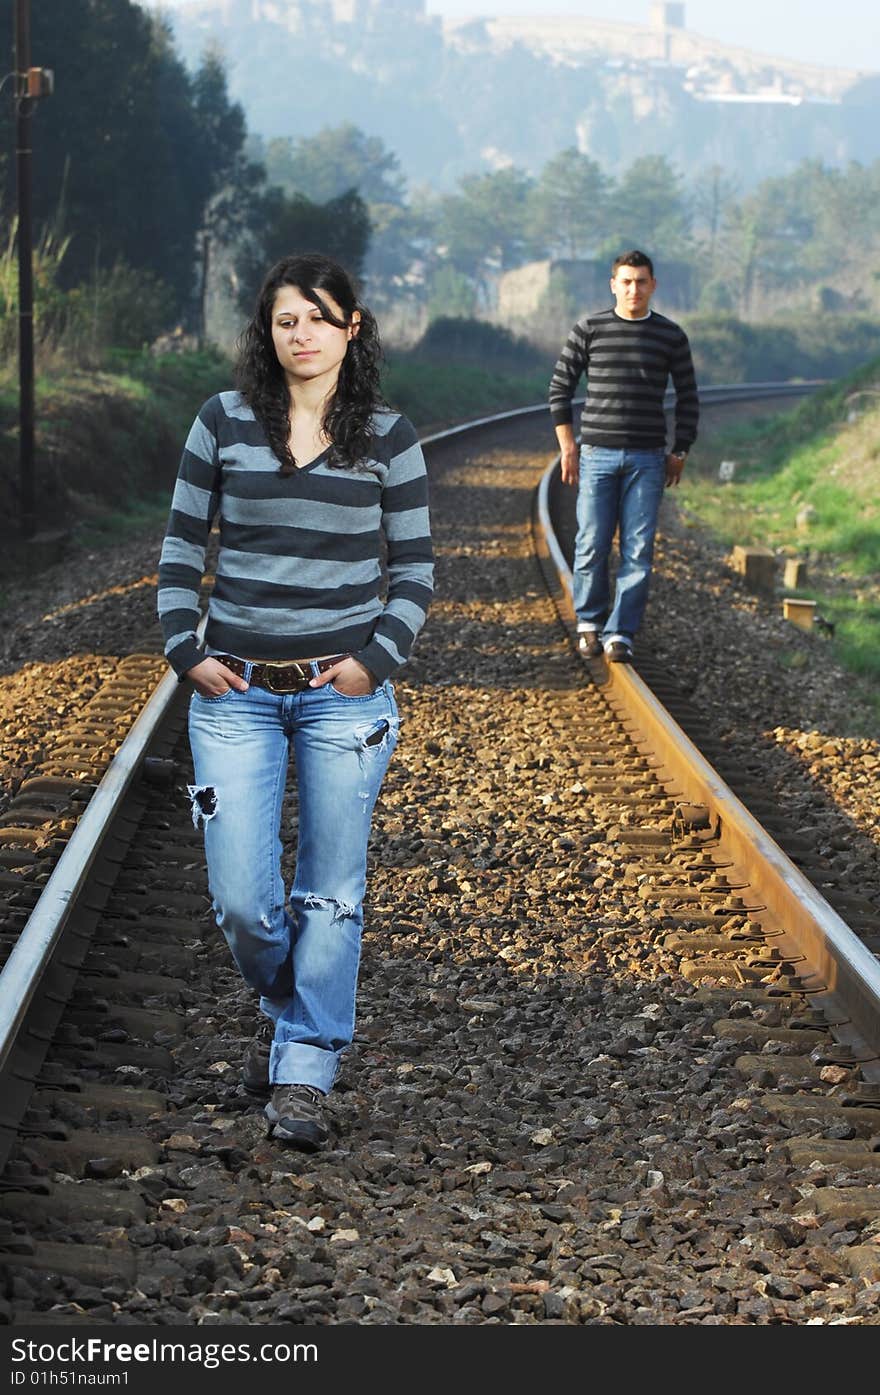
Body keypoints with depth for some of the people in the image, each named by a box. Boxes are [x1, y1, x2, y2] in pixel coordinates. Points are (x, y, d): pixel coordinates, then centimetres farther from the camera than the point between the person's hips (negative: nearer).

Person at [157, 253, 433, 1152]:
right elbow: (181, 545, 8)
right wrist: (184, 649, -3)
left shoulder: (388, 437, 1)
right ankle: (283, 1005, 30)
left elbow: (414, 569, 5)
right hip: (234, 689, 1)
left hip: (343, 690, -1)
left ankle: (304, 1070, 13)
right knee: (240, 897, -2)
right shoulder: (223, 422, 3)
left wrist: (376, 660, -8)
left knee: (330, 890, 2)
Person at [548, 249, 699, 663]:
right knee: (591, 545, -1)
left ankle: (620, 634, 1)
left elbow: (688, 398, 12)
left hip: (647, 459, 1)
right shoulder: (589, 330, 2)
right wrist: (567, 446, 2)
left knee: (638, 551, -3)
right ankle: (589, 622, 18)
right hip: (597, 455, -1)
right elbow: (560, 386, 7)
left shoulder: (670, 336, 5)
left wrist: (680, 453, 8)